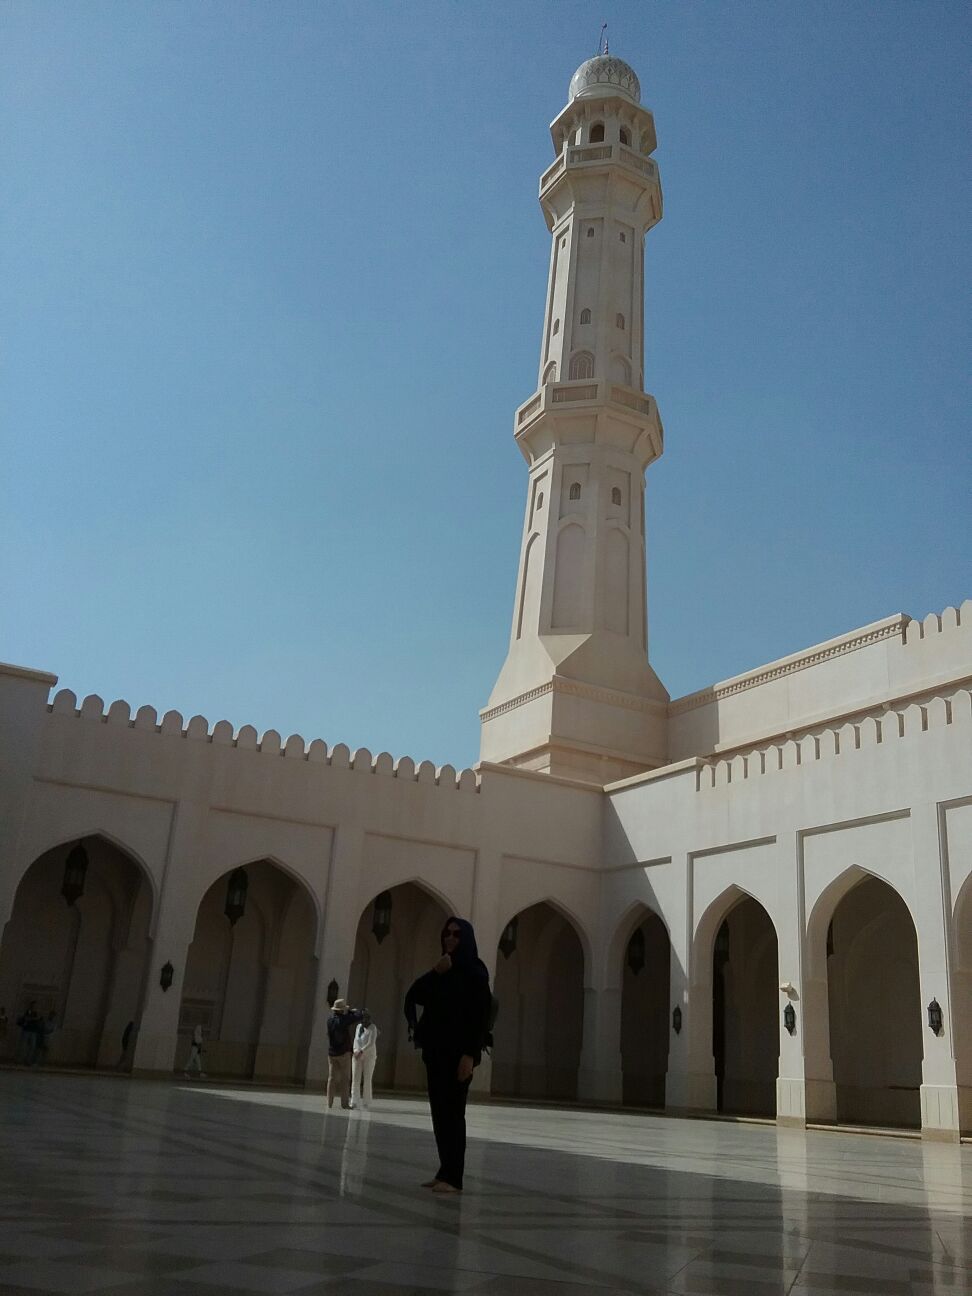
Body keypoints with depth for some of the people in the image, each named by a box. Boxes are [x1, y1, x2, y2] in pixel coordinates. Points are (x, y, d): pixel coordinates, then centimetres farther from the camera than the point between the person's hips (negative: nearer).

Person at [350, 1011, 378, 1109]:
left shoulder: (373, 1028, -10)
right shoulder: (359, 1026, 10)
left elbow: (371, 1043, -20)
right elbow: (356, 1040, 12)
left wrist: (361, 1051, -29)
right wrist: (354, 1051, -5)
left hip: (369, 1055, -5)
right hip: (357, 1056, 5)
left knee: (367, 1079, -4)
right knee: (355, 1078, -4)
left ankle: (366, 1102, 4)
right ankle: (354, 1101, -2)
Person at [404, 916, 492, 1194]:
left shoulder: (475, 971, -7)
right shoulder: (441, 971, 14)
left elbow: (481, 1014, -13)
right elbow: (412, 996, 6)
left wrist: (470, 1054, -20)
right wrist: (435, 972, -7)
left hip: (458, 1051, -7)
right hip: (436, 1050, 7)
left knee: (453, 1112, -6)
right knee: (439, 1111, 8)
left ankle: (453, 1177, -2)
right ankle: (445, 1171, 16)